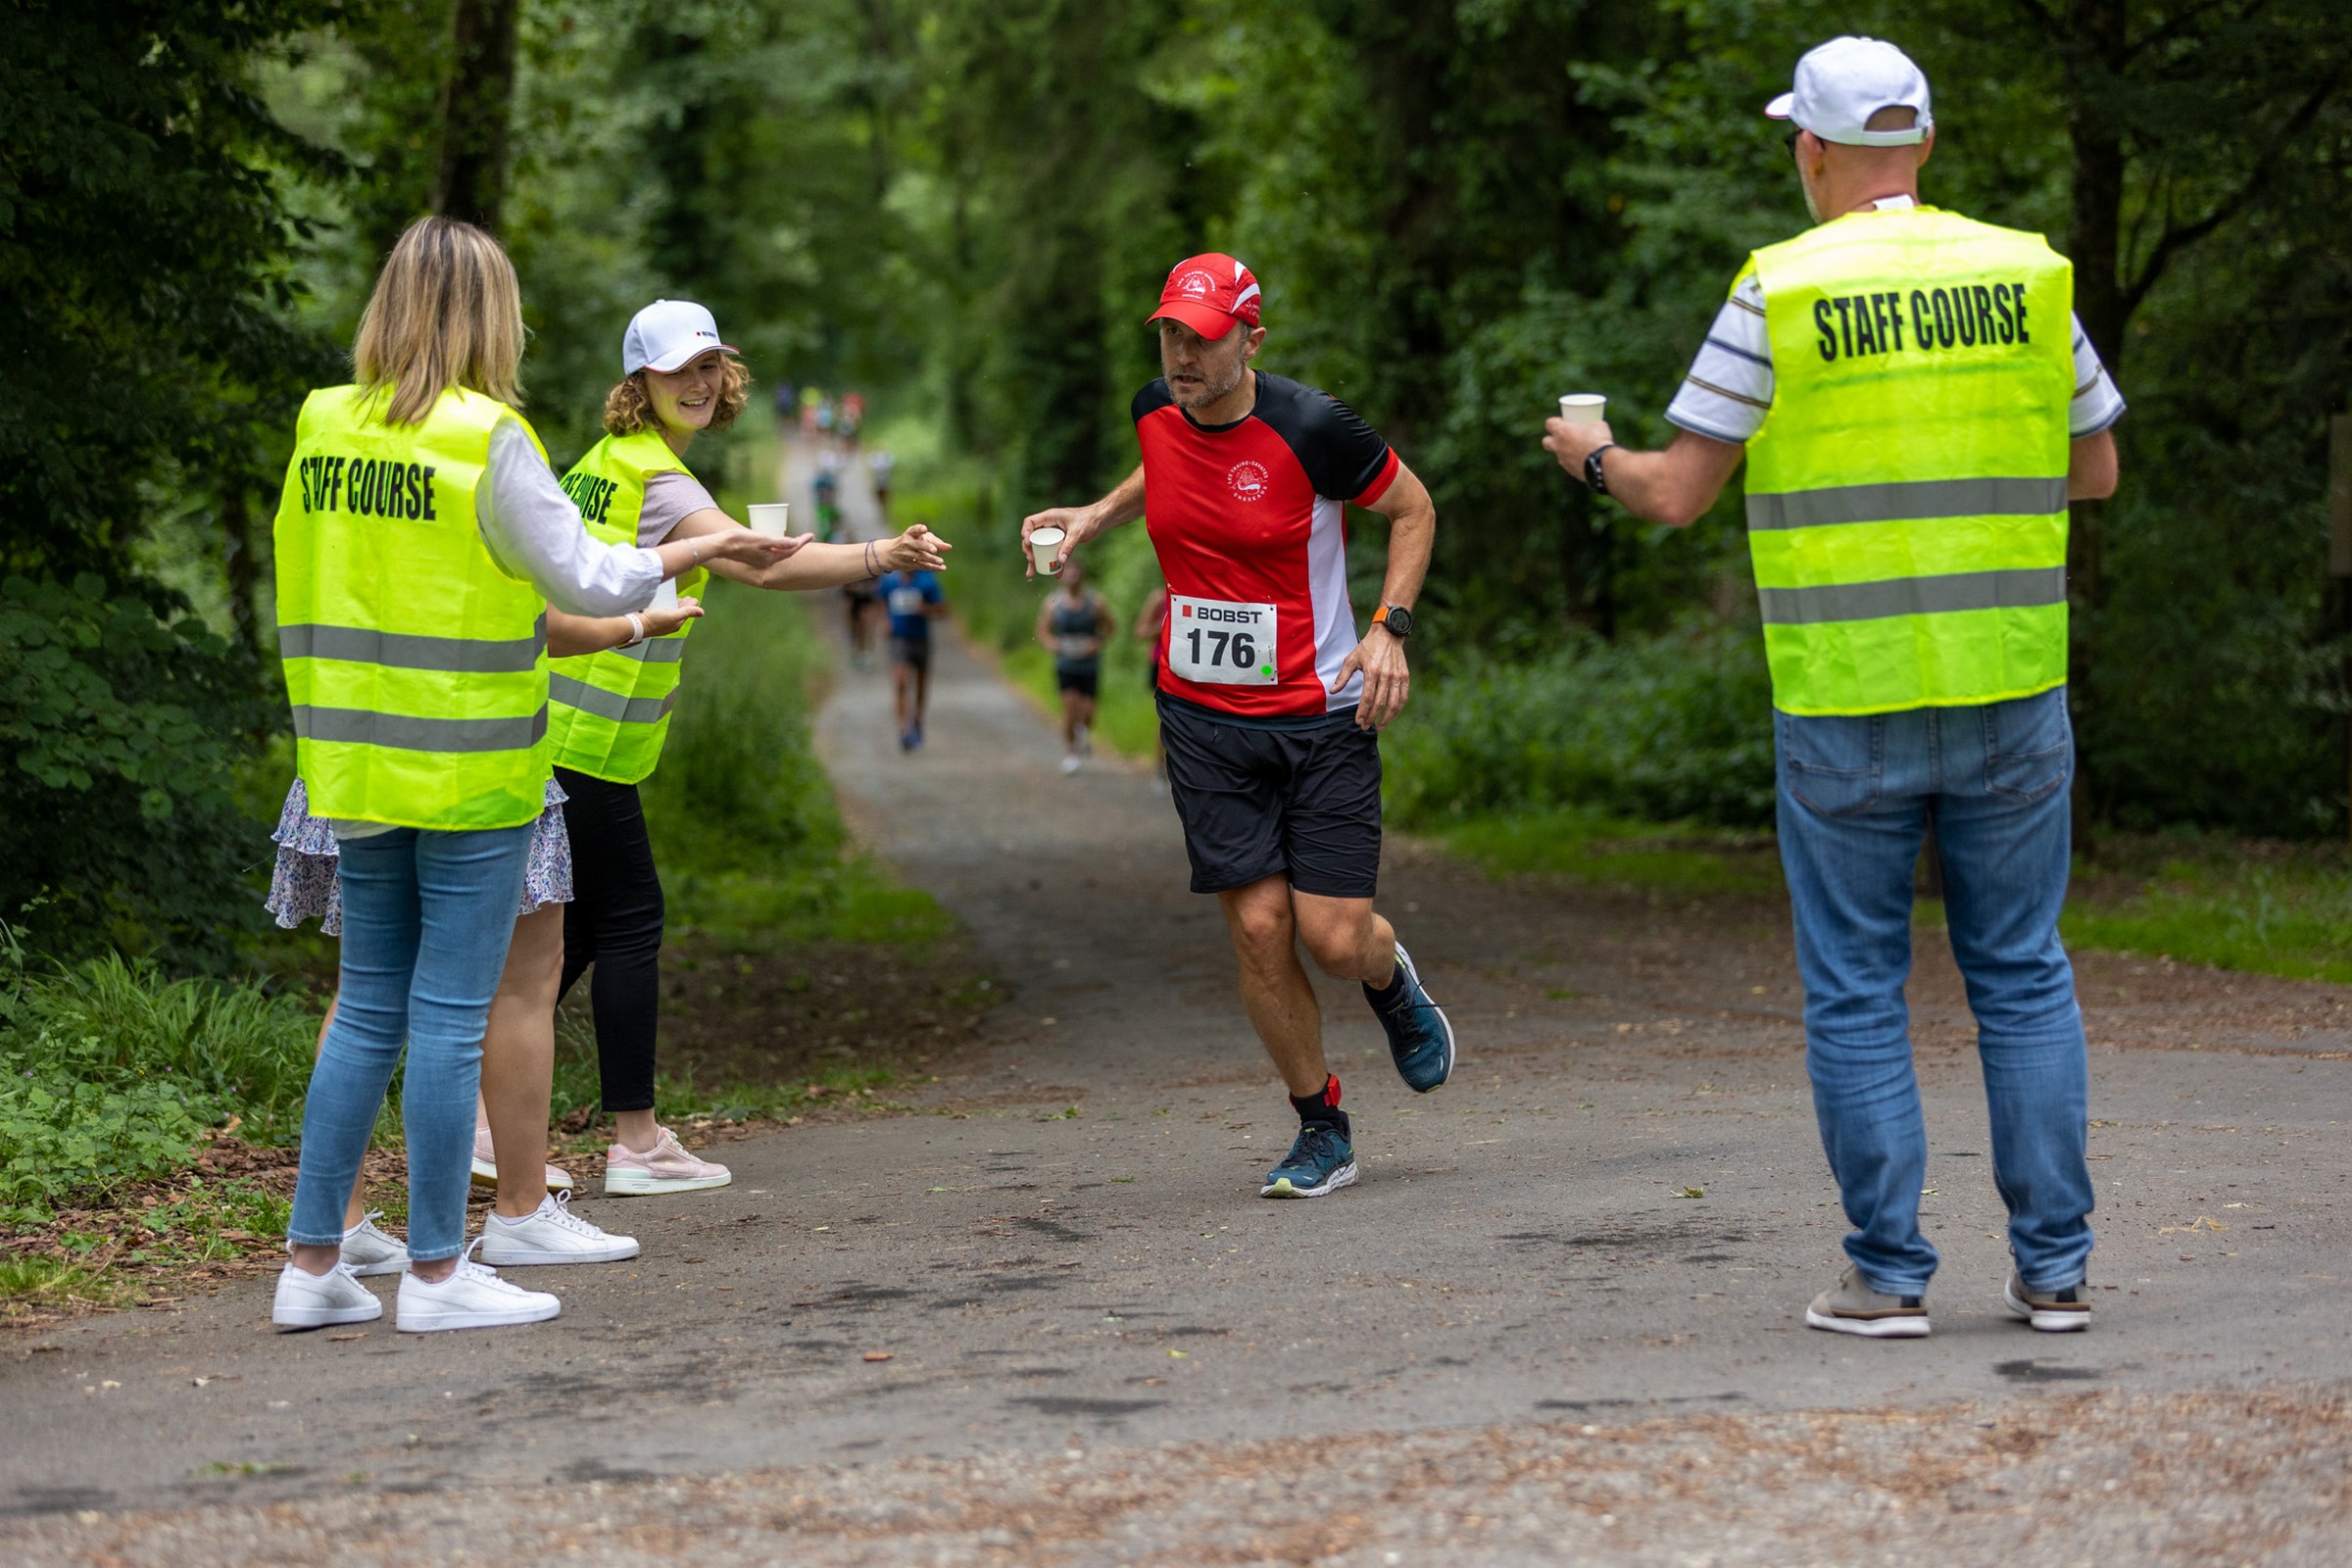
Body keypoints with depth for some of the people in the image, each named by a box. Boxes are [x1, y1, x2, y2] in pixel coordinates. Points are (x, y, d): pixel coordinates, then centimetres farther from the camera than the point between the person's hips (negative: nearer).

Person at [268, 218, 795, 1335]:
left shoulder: (322, 429, 5)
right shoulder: (486, 441, -13)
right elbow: (585, 581, -11)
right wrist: (681, 555, 6)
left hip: (355, 764, 6)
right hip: (469, 770, -6)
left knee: (368, 1008, 13)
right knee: (450, 1014, 0)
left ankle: (312, 1261, 13)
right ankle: (435, 1271, 5)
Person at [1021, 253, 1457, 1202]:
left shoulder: (1309, 427, -16)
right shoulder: (1156, 413, -1)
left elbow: (1412, 507, -1)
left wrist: (1389, 629, -10)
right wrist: (1097, 514, 11)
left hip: (1321, 713, -3)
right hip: (1204, 720, 3)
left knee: (1334, 936, -8)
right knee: (1258, 927, -5)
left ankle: (1391, 981, 32)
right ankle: (1322, 1130, 14)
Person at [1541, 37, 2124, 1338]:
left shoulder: (1780, 292, -6)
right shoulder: (2025, 275, 3)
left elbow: (1677, 495, -2)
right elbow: (2094, 470, 14)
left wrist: (1594, 458, 19)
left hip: (1843, 705, -2)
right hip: (2009, 692, 2)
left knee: (1855, 990, 6)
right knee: (2022, 975, 11)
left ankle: (1889, 1275, 6)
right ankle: (2053, 1267, 10)